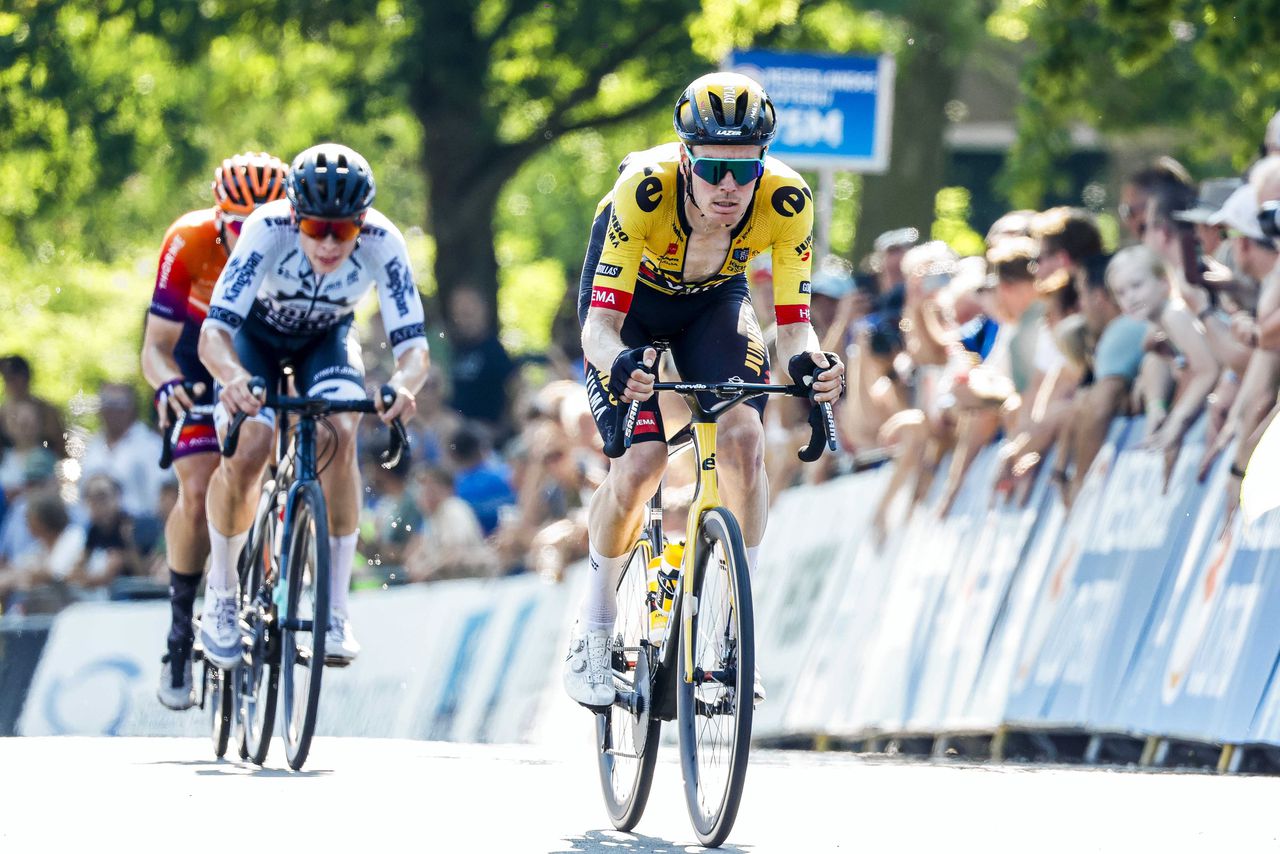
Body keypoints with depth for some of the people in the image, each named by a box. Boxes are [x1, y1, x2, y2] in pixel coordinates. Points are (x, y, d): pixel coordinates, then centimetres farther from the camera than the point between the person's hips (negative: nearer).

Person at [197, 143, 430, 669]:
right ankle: (220, 594, 1)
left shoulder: (381, 244, -32)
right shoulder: (268, 231, -37)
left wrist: (403, 384, -57)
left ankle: (335, 612, -19)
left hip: (325, 339, 1)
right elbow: (214, 332, -42)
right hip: (256, 335, -1)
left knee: (339, 437, -27)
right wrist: (232, 377, -64)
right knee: (246, 453, -24)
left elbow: (413, 344, -34)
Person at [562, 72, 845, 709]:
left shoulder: (785, 201, -32)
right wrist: (620, 363, -60)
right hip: (630, 297, -2)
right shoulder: (643, 190, -38)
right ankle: (593, 634, 2)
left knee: (743, 439, -22)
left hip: (714, 299, 2)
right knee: (641, 461, -20)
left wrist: (808, 361, -49)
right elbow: (599, 322, -38)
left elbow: (793, 322, -26)